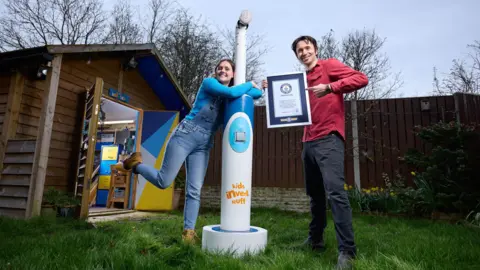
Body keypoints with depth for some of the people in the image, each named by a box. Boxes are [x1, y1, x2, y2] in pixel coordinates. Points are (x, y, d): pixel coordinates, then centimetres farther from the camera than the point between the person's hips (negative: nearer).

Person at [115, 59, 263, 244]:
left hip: (203, 145, 5)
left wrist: (255, 88, -4)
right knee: (163, 182, -3)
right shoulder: (209, 83, -1)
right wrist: (249, 84, -1)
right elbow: (232, 93, -17)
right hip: (185, 136, -5)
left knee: (194, 190, -1)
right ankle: (135, 163, 22)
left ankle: (188, 231, 6)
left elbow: (258, 93, 17)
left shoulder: (233, 94, 16)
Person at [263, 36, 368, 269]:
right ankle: (315, 240, 26)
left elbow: (361, 78, -10)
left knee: (335, 190, -17)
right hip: (309, 141, 8)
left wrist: (329, 87, -21)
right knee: (314, 194, 13)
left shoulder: (329, 65, 3)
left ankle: (347, 251, -11)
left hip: (329, 138, -7)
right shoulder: (303, 78, 22)